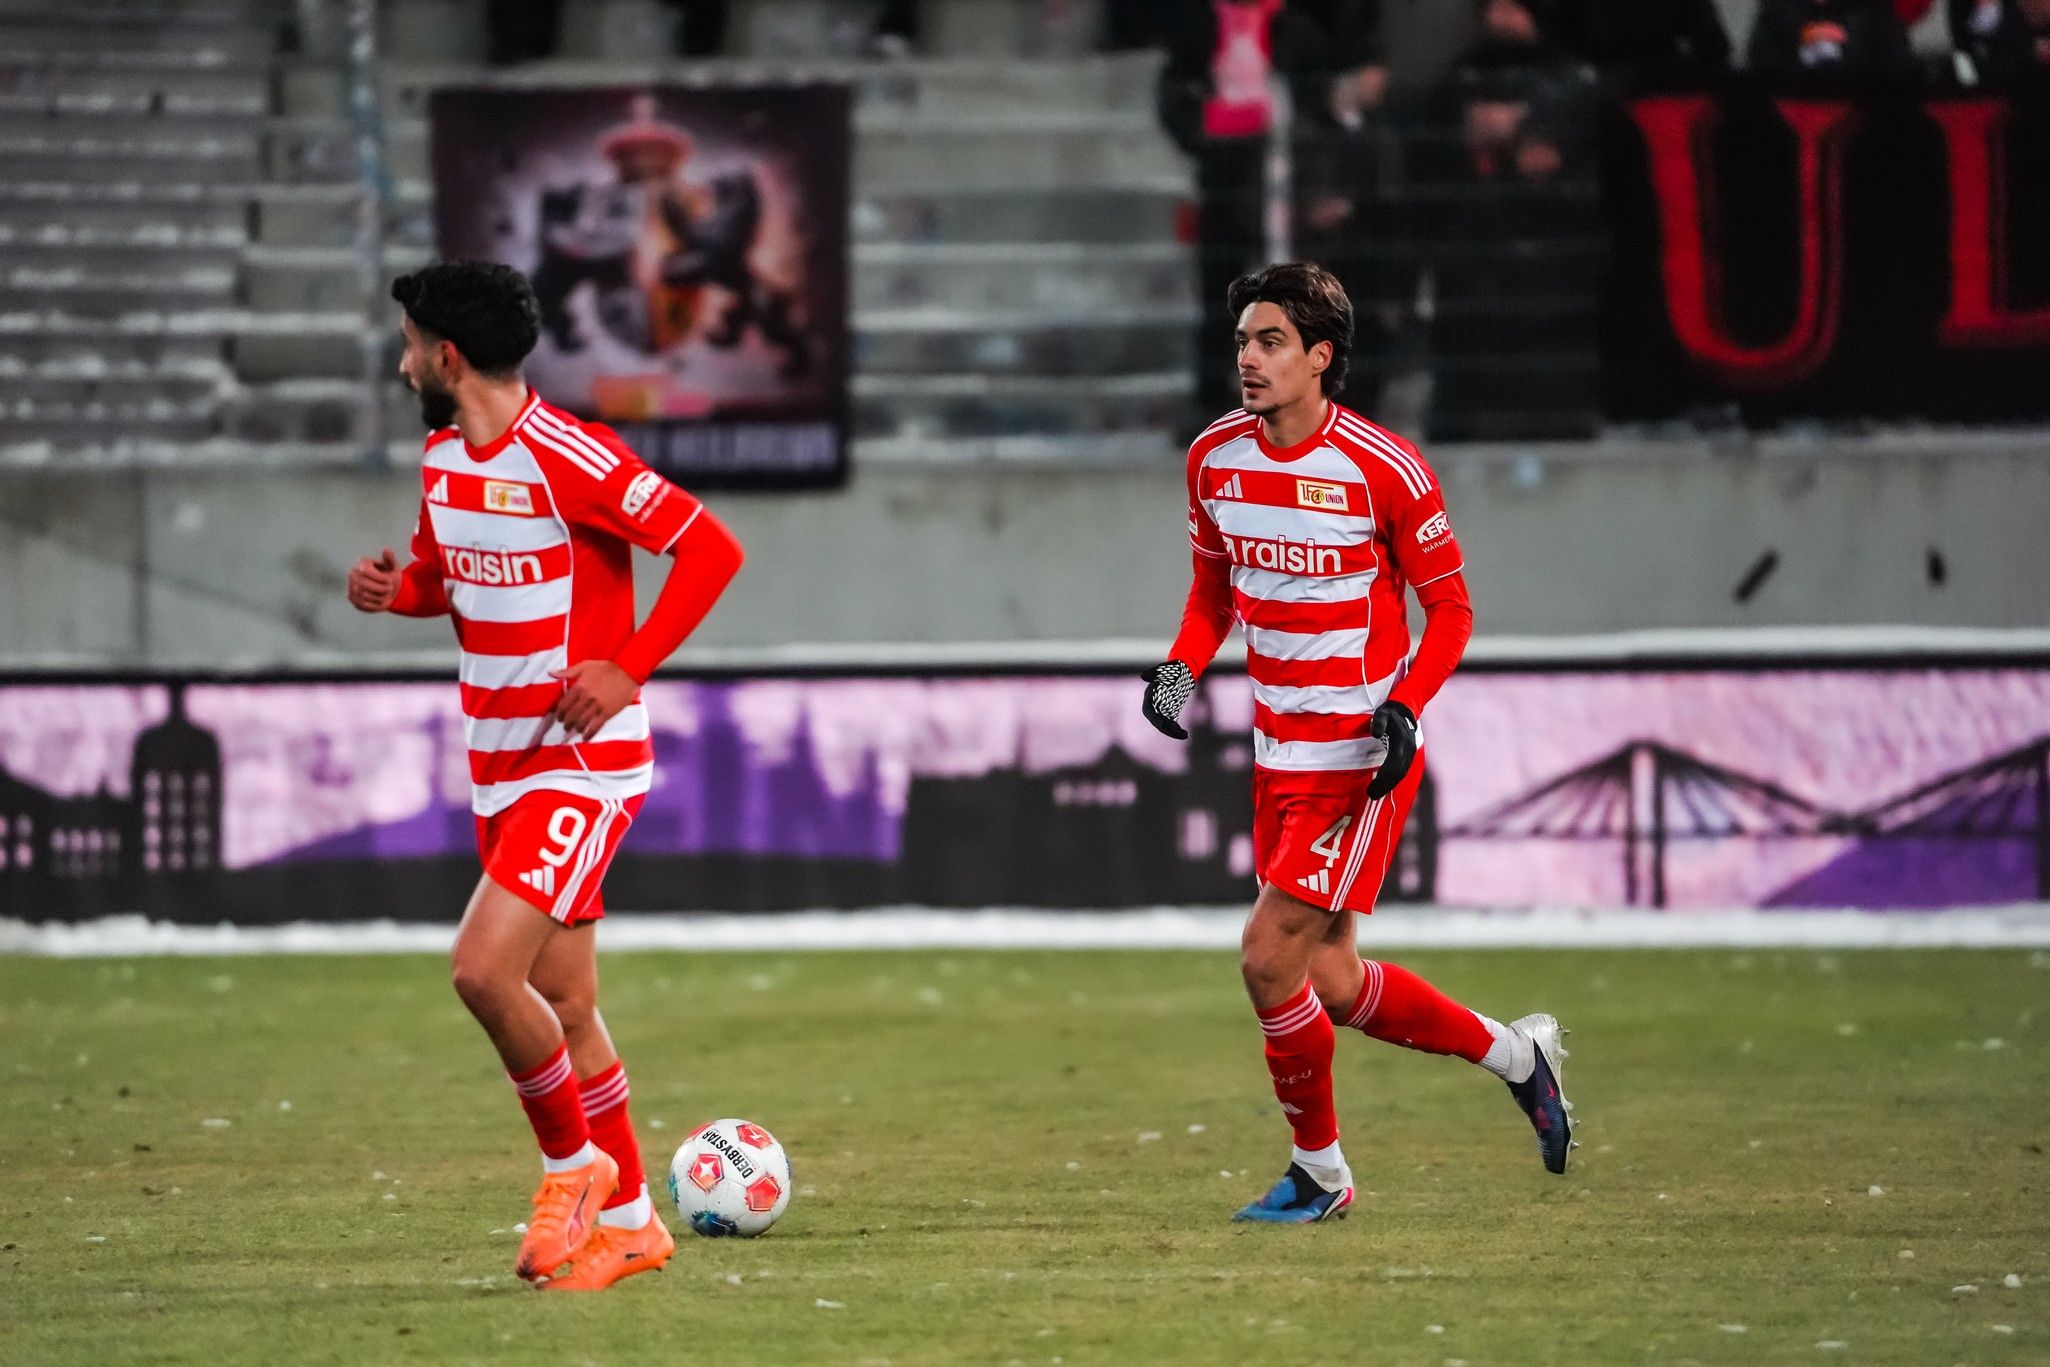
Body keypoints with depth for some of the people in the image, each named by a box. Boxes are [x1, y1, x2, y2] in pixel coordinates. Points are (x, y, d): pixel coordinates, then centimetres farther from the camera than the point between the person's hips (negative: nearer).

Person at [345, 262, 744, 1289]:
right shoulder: (443, 461, 8)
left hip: (586, 763, -9)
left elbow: (710, 548, -17)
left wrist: (628, 669, -22)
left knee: (484, 969, -20)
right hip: (501, 769, 9)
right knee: (563, 1005, 11)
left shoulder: (569, 459, -18)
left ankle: (571, 1164, 1)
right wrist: (393, 589, 2)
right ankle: (628, 1220, 21)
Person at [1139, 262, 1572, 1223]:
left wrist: (1404, 706, -21)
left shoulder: (1385, 468, -15)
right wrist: (1182, 666, -2)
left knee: (1270, 958, -12)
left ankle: (1319, 1172, 7)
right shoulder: (1214, 459, 2)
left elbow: (1449, 609, -6)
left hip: (1362, 762, -7)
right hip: (1279, 757, 7)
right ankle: (1513, 1054, 31)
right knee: (1331, 985, 8)